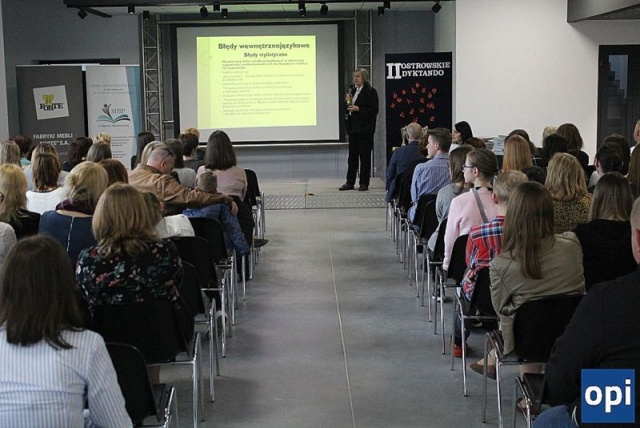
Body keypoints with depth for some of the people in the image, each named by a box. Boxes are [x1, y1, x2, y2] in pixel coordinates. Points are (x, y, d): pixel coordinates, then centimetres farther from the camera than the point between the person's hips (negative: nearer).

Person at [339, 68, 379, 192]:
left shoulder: (370, 91, -9)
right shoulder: (353, 91, 15)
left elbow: (374, 110, -14)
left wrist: (358, 109, -19)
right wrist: (349, 102, 2)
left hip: (365, 129, -7)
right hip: (353, 128, 7)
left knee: (364, 156, -1)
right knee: (352, 156, 9)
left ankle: (364, 183, 5)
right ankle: (350, 183, 13)